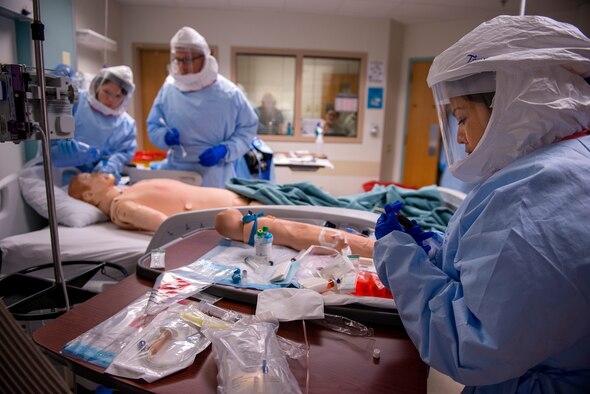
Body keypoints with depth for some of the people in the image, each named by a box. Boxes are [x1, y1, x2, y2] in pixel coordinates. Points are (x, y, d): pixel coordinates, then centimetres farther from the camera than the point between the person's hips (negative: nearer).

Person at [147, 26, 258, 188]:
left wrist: (224, 150, -15)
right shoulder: (168, 90, 1)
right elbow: (153, 125, 11)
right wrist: (165, 136, -13)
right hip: (175, 172, 2)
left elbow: (248, 128, 1)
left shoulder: (228, 93, -7)